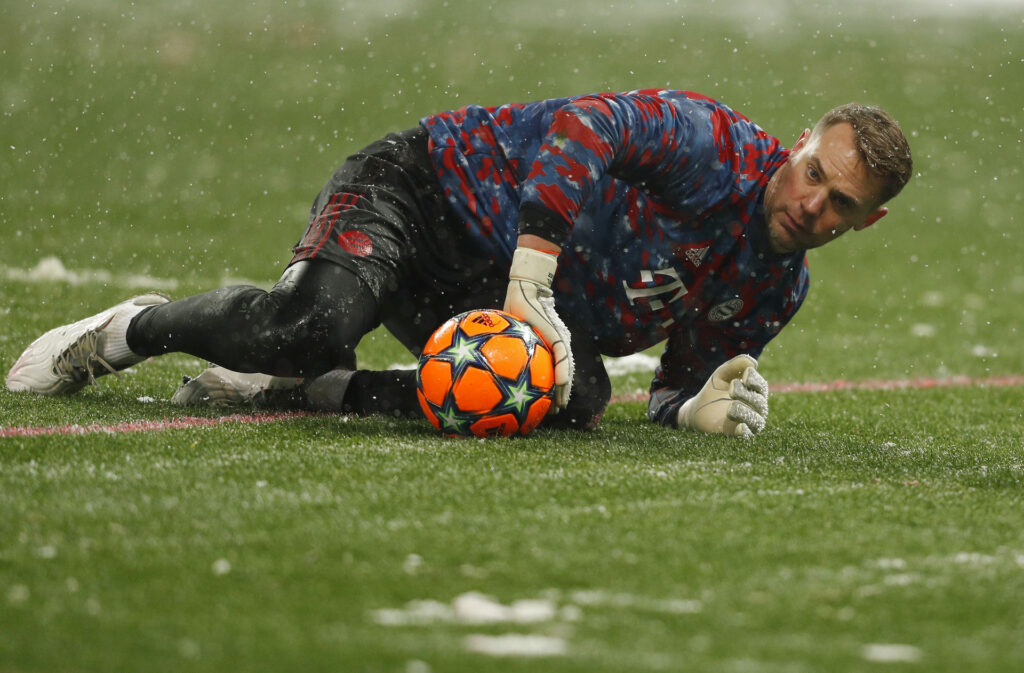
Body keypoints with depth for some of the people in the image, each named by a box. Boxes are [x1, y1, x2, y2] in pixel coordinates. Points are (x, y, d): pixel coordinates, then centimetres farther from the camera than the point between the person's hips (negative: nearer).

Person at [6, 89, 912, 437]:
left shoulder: (779, 291, 6)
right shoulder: (721, 147, -18)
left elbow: (684, 384, 14)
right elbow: (589, 130, -30)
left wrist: (701, 406, -13)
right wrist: (532, 285, -36)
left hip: (525, 307, 7)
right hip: (427, 189, -7)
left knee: (577, 398, -26)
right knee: (313, 324, -35)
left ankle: (297, 391, -13)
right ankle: (136, 329, -3)